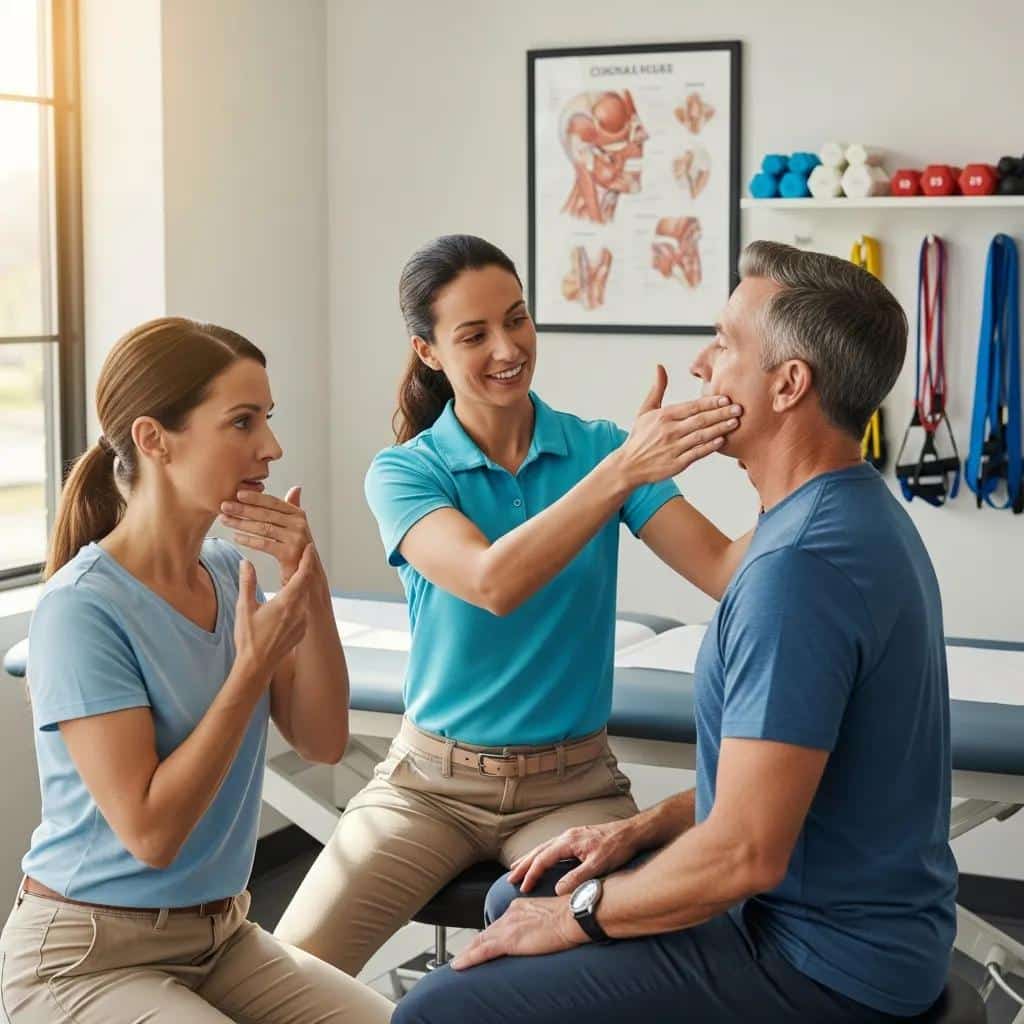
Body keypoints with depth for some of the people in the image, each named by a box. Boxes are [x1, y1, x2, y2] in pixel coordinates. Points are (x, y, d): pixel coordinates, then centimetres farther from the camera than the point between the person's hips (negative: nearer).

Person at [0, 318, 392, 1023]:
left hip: (220, 933, 7)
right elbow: (150, 831, -22)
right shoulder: (83, 608, -19)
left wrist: (310, 589, -13)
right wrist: (253, 667, -23)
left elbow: (323, 742, -1)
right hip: (87, 957, -7)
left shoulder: (228, 571, 2)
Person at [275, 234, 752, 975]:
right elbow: (493, 583, -27)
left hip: (571, 787, 1)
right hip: (430, 782, 0)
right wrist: (622, 471, -38)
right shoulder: (404, 472, -6)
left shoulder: (596, 446, -1)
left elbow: (725, 570, -15)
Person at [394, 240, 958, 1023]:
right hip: (854, 912, 10)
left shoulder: (800, 565, -26)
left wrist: (581, 914, -12)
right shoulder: (856, 517, 7)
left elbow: (745, 856, -27)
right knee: (519, 898, 23)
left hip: (823, 961, -10)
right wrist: (645, 827, 10)